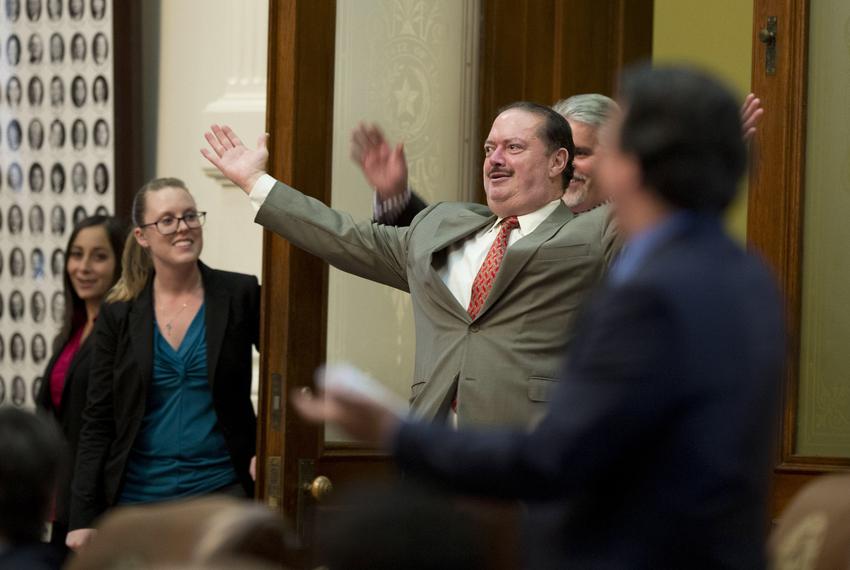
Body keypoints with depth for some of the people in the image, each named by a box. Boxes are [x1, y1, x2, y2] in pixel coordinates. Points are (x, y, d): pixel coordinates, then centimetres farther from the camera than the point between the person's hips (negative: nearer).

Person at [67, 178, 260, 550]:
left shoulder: (241, 296, 0)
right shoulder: (117, 315, 3)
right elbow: (98, 422, 3)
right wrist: (83, 516, -3)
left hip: (221, 491, -1)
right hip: (138, 497, 1)